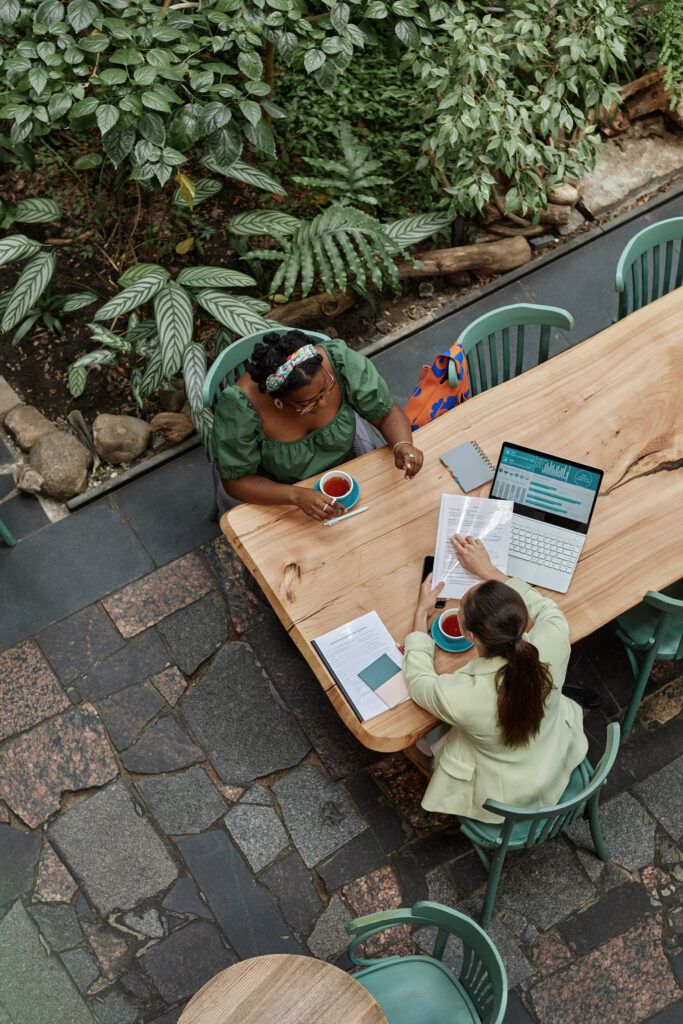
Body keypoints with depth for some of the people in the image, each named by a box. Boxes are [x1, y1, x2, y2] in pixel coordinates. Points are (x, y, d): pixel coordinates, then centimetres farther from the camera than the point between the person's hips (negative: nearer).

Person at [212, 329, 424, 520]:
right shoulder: (239, 406, -38)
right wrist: (297, 496, -44)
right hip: (275, 482, -2)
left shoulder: (342, 361, -32)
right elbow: (235, 481, -28)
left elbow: (388, 413, -17)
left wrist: (403, 445, -39)